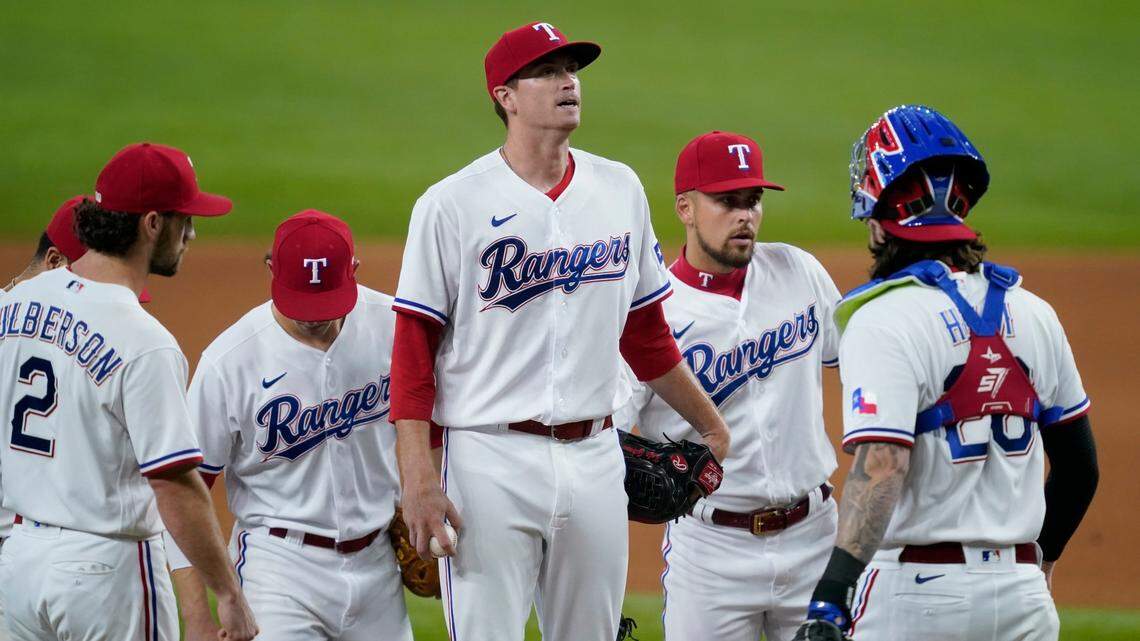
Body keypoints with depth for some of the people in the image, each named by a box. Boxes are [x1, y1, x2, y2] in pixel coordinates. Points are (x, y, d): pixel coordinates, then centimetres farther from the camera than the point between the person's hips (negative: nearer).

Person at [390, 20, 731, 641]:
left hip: (595, 455, 5)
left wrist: (711, 426, 23)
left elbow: (646, 332, 20)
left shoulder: (620, 190, 10)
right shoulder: (452, 205, -5)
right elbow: (413, 351, -6)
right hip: (491, 459, -5)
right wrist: (417, 480, -14)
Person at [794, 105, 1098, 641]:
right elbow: (1080, 466, 17)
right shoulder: (1033, 314, 9)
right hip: (1023, 596, 6)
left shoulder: (883, 322, -12)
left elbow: (881, 468, -24)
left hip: (917, 593, -6)